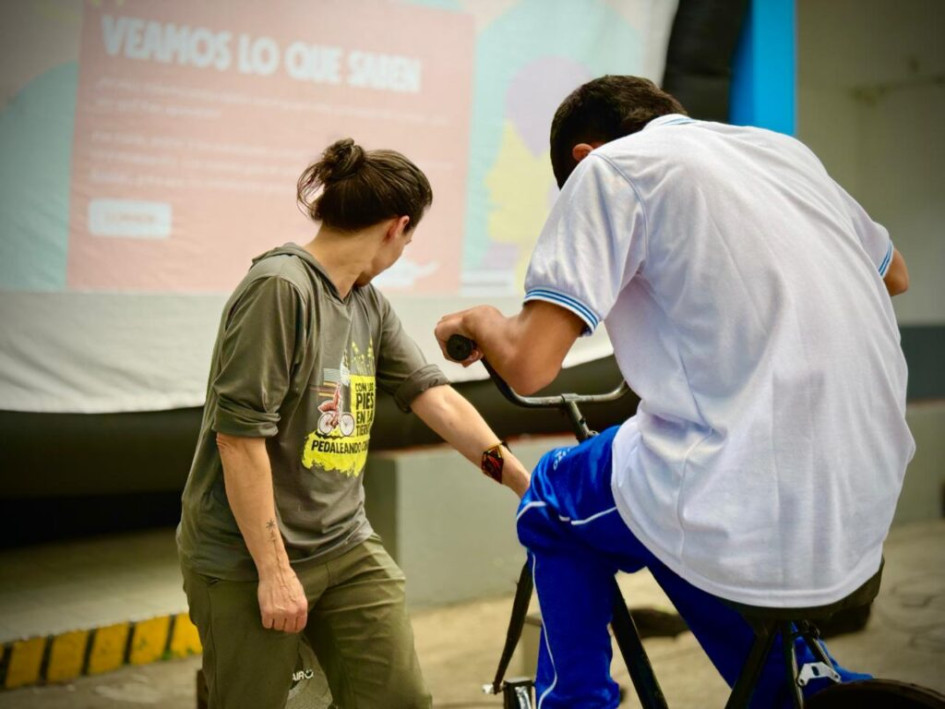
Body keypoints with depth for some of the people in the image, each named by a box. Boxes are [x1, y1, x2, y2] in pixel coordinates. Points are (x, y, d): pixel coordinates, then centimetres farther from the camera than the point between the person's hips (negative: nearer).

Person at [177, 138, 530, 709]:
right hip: (248, 558, -7)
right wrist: (274, 571, -18)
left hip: (347, 548, 7)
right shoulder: (280, 287, -18)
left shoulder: (370, 304, 8)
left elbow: (436, 397, 6)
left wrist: (527, 484, 3)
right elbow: (239, 437, -20)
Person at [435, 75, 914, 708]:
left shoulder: (610, 166, -3)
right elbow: (894, 274, 31)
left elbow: (529, 364, -11)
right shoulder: (784, 148, 15)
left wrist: (480, 321, 11)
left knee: (553, 503, 23)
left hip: (745, 514, -6)